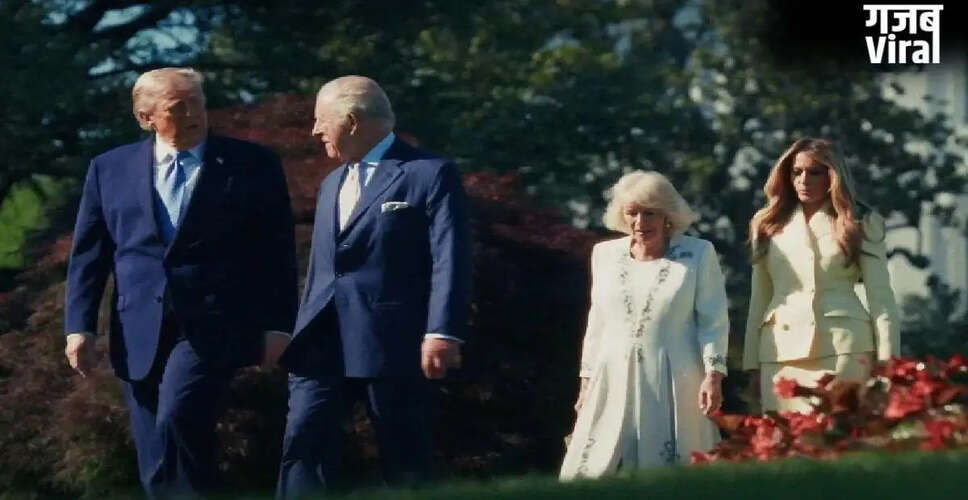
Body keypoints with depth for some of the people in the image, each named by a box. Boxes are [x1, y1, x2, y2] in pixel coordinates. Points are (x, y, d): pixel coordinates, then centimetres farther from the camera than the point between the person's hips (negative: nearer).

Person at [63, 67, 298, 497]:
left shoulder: (253, 166, 3)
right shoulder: (110, 170, 10)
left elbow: (277, 252, 3)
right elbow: (89, 253, 10)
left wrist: (277, 325, -2)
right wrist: (79, 326, 3)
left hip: (213, 326, -3)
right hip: (141, 333, 3)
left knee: (178, 415, -26)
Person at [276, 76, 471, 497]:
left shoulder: (430, 175, -4)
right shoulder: (332, 183, 22)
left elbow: (449, 260, -12)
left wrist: (443, 333, -21)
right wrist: (303, 334, 22)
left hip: (392, 344, -6)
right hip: (322, 343, 6)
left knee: (404, 461, 0)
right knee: (303, 440, -7)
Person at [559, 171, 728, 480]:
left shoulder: (698, 255, -2)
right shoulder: (606, 254, 10)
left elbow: (713, 320, -2)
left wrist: (713, 375, -10)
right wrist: (587, 381, 15)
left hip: (673, 386, -3)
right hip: (613, 383, 3)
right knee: (592, 474, -2)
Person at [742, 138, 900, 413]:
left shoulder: (861, 224, 8)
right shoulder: (769, 225, 17)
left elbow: (880, 297, 4)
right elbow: (759, 298, 16)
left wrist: (887, 362, -5)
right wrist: (751, 365, 9)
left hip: (842, 346, -3)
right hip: (782, 349, 3)